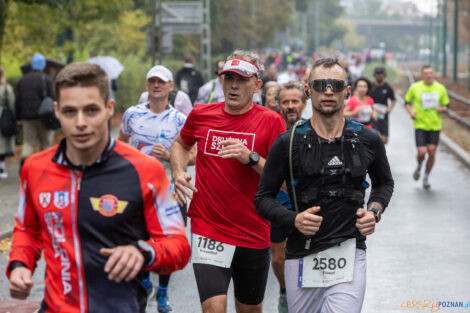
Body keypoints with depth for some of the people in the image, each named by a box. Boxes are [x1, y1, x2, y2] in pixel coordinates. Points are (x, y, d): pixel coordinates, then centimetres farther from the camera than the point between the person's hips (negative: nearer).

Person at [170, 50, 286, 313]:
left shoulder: (271, 121, -4)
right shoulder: (201, 114, 3)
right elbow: (181, 144, 24)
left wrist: (252, 159, -23)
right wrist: (178, 173, 5)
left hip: (254, 234, 0)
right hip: (207, 230, 0)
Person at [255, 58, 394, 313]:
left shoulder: (368, 140, 4)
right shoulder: (288, 143, -2)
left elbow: (384, 182, 23)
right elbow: (263, 198, 2)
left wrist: (374, 211, 3)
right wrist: (294, 220, -15)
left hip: (350, 257, 0)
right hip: (302, 259, 0)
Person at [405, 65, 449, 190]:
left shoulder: (440, 88, 4)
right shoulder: (414, 87, -2)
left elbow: (446, 105, 13)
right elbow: (407, 102, 11)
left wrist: (442, 109, -9)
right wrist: (411, 111, -8)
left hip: (435, 125, 2)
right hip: (420, 125, -2)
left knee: (432, 152, -1)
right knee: (422, 153, -12)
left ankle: (426, 177, 20)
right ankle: (419, 166, 25)